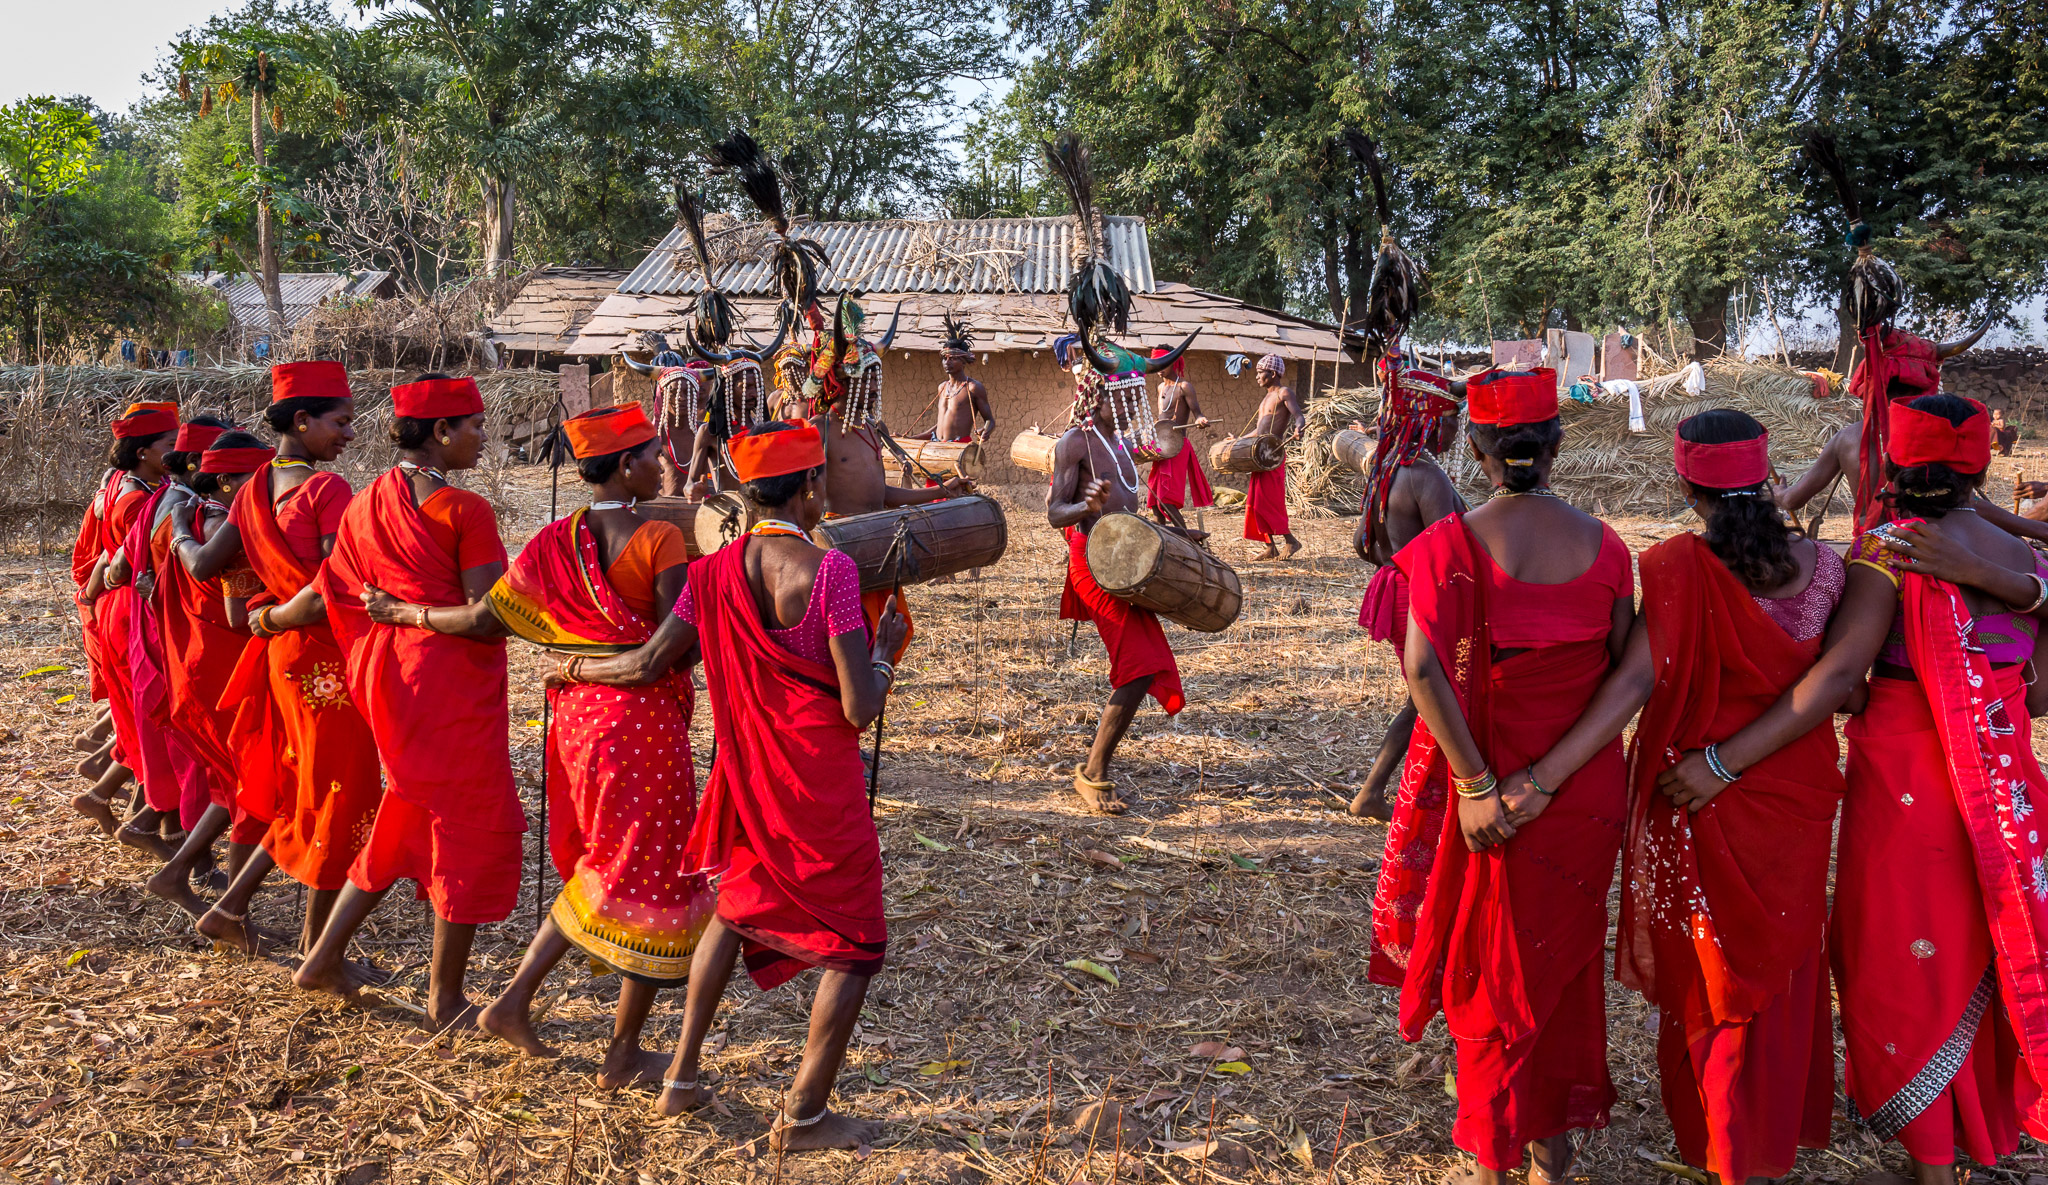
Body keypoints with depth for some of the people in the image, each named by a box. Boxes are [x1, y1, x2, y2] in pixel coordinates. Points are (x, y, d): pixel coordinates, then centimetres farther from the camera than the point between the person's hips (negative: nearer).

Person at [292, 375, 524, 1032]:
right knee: (472, 830, 5)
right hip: (455, 688, -8)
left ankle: (325, 958, 30)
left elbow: (326, 595, 9)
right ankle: (446, 999, 14)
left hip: (390, 681, 8)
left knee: (407, 816, 24)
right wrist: (419, 615, -8)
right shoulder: (465, 511, -14)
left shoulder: (364, 504, 6)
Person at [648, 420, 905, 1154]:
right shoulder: (829, 571, -19)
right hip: (823, 788, -6)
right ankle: (804, 1116, 18)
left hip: (748, 776, 6)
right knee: (855, 944, 11)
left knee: (736, 909, 29)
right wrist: (886, 647, -2)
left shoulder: (713, 573, -4)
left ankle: (682, 1079, 33)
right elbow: (859, 708, -21)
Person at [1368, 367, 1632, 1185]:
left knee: (1492, 969, 15)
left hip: (1495, 785, -3)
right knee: (1565, 959, 21)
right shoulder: (1603, 543, -3)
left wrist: (1476, 783, -20)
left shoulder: (1453, 542, -14)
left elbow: (1425, 669, -25)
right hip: (1590, 787, 3)